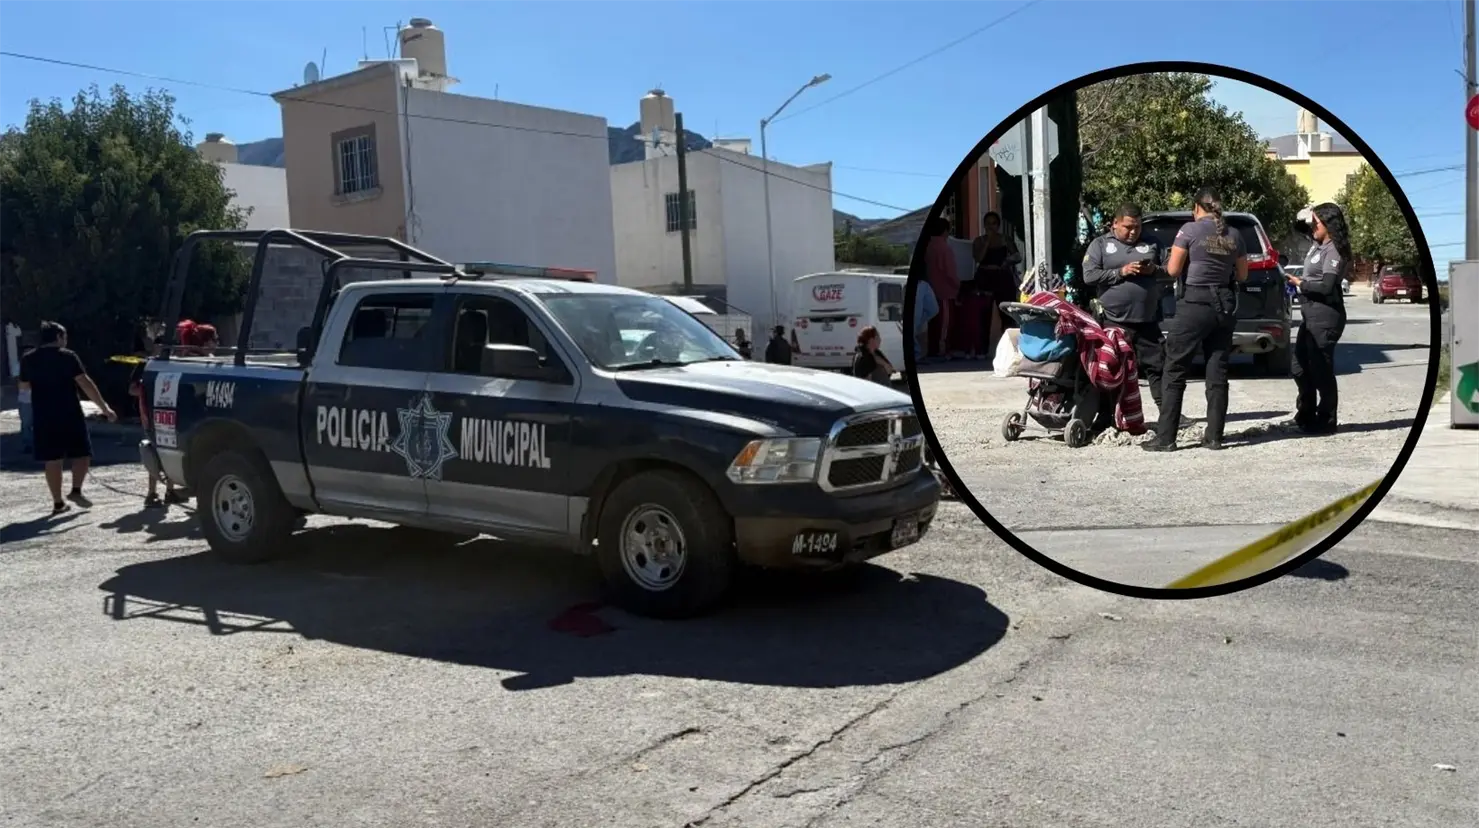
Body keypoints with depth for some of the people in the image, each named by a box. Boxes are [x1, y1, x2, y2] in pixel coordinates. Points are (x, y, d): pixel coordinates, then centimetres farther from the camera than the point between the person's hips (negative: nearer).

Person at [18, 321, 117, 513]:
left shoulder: (28, 360, 6)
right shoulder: (67, 357, -7)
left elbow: (24, 385, 20)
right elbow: (85, 383, -13)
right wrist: (104, 407, -14)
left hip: (44, 417, 4)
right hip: (70, 415, -4)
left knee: (52, 460, 7)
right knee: (82, 453, 9)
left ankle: (58, 503, 8)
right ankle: (76, 490, -7)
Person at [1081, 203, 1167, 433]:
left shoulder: (1150, 244, 14)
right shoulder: (1100, 245, 6)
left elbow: (1168, 272, 18)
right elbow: (1089, 276, -5)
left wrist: (1154, 270, -4)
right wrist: (1121, 272, -12)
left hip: (1148, 321, 3)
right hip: (1114, 321, -3)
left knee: (1158, 366, 4)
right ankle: (1105, 419, 10)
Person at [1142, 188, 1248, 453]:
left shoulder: (1190, 230, -7)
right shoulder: (1234, 236, 9)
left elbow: (1173, 269, -10)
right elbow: (1242, 275, 14)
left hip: (1193, 304, -5)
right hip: (1223, 305, 5)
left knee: (1175, 372, -1)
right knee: (1217, 372, 8)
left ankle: (1165, 437, -4)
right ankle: (1214, 436, 9)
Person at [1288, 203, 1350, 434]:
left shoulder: (1334, 251, -12)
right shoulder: (1317, 247, 15)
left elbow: (1326, 286, -19)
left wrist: (1300, 283, -8)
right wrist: (1299, 281, 3)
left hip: (1325, 316, -9)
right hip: (1310, 314, 9)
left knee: (1321, 369, -3)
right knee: (1300, 367, 14)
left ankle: (1326, 421, 6)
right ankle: (1307, 414, 26)